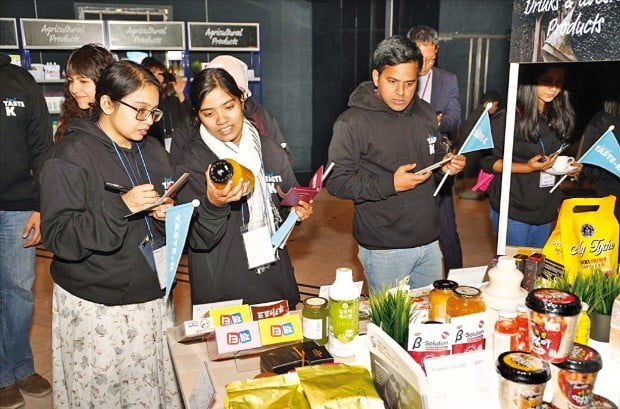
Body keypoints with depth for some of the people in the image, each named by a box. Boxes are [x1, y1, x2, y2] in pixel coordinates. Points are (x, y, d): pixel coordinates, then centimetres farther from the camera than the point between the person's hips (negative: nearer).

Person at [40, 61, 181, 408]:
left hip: (152, 299, 5)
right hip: (96, 309, -5)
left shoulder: (153, 151, 11)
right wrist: (121, 206, -25)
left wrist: (167, 215, -5)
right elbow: (58, 235, -15)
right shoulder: (72, 155, -8)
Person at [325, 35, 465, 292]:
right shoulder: (353, 122, -13)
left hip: (429, 242, 6)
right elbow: (337, 182, -16)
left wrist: (447, 166, -1)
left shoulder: (425, 112, 7)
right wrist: (390, 184, -24)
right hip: (384, 251, -6)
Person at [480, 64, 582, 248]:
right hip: (513, 211, -6)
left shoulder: (559, 117, 8)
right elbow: (487, 161, -12)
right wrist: (527, 167, -23)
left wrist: (569, 168, 2)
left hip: (546, 211, 6)